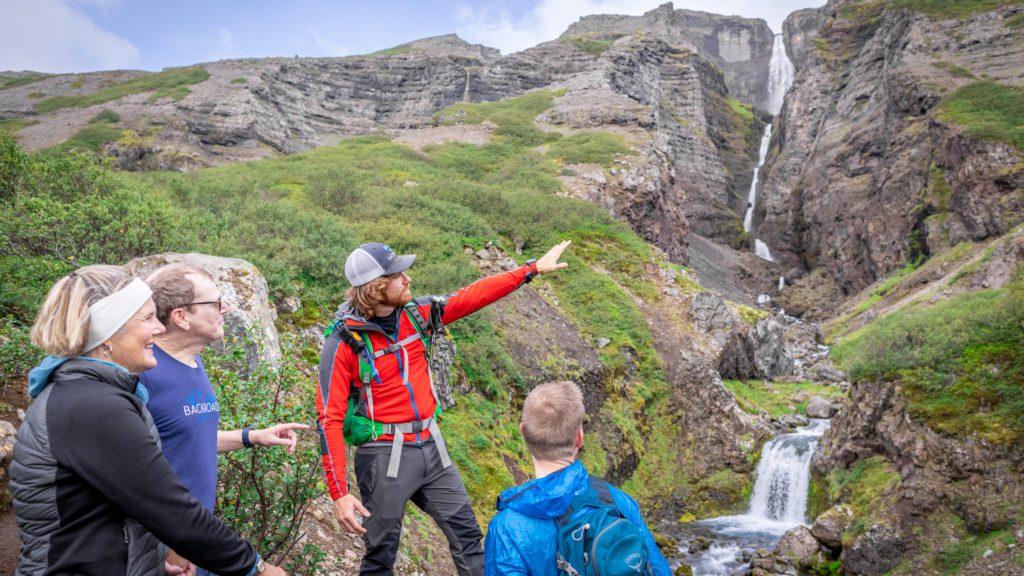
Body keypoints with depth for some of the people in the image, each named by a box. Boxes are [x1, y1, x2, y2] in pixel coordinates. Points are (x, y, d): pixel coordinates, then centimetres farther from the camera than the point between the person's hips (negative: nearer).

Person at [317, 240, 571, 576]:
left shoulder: (415, 313, -3)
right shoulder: (344, 343, -18)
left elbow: (472, 297, 3)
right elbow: (330, 420, -16)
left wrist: (532, 269, 4)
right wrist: (339, 494, -19)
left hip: (430, 446, 6)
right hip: (385, 456, -5)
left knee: (467, 535, 15)